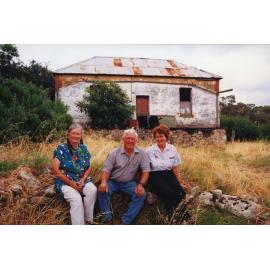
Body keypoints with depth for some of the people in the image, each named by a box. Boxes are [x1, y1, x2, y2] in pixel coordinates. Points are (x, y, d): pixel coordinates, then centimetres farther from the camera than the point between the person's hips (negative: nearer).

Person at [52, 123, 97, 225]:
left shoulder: (83, 148, 8)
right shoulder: (61, 148, -6)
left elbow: (89, 167, 10)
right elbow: (55, 170, -12)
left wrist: (83, 179, -10)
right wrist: (72, 183, -16)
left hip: (82, 180, 4)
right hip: (65, 181, -4)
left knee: (92, 190, -26)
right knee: (76, 198, -31)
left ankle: (88, 220, -9)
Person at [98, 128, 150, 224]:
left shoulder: (141, 153, -5)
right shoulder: (115, 153, -6)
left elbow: (145, 170, -6)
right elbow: (106, 169, -8)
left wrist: (141, 184, -23)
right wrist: (104, 182, -28)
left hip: (129, 182, 1)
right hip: (113, 181, 0)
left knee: (141, 194, -24)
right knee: (102, 190, -28)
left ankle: (126, 221, -17)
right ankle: (108, 219, -12)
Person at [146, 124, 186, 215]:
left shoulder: (172, 149, 5)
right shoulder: (149, 151, -2)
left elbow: (176, 168, 9)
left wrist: (179, 183, 10)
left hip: (169, 175, 3)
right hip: (155, 176, -3)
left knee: (181, 193, -22)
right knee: (169, 193, -27)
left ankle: (172, 210, 5)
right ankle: (170, 214, 0)